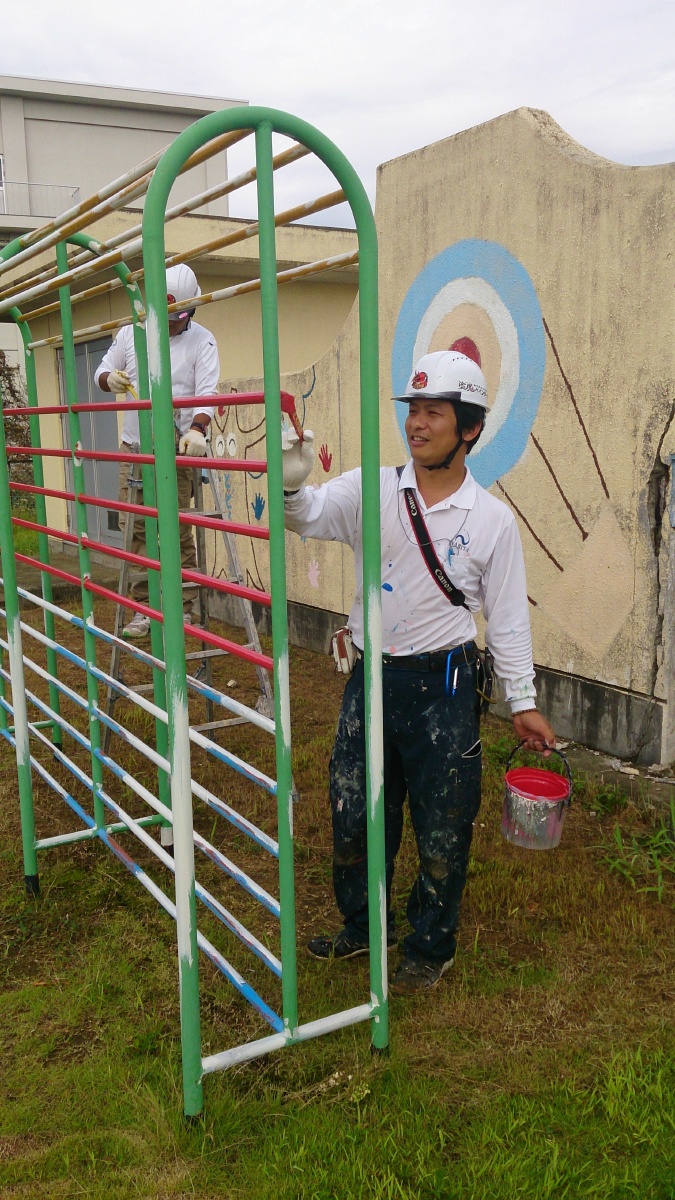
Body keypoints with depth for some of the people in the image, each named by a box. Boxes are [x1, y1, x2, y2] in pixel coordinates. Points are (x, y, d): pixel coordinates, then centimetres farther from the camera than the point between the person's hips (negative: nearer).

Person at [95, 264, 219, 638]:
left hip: (177, 452, -4)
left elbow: (207, 393, -14)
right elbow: (103, 371, 17)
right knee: (136, 531, 4)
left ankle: (184, 611, 9)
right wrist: (110, 379, -8)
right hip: (134, 449, 4)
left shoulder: (201, 341, -3)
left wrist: (197, 428, -33)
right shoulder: (131, 333, 8)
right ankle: (143, 609, 13)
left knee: (178, 533, -2)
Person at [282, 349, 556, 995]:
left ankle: (430, 948, 31)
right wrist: (292, 485, -36)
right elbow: (308, 516, -14)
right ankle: (363, 925, 40)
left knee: (442, 826, 8)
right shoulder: (371, 489, -1)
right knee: (353, 810, 16)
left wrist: (523, 702, 2)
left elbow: (508, 618, 0)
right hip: (370, 676, 3)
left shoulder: (493, 519, -5)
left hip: (442, 686, -2)